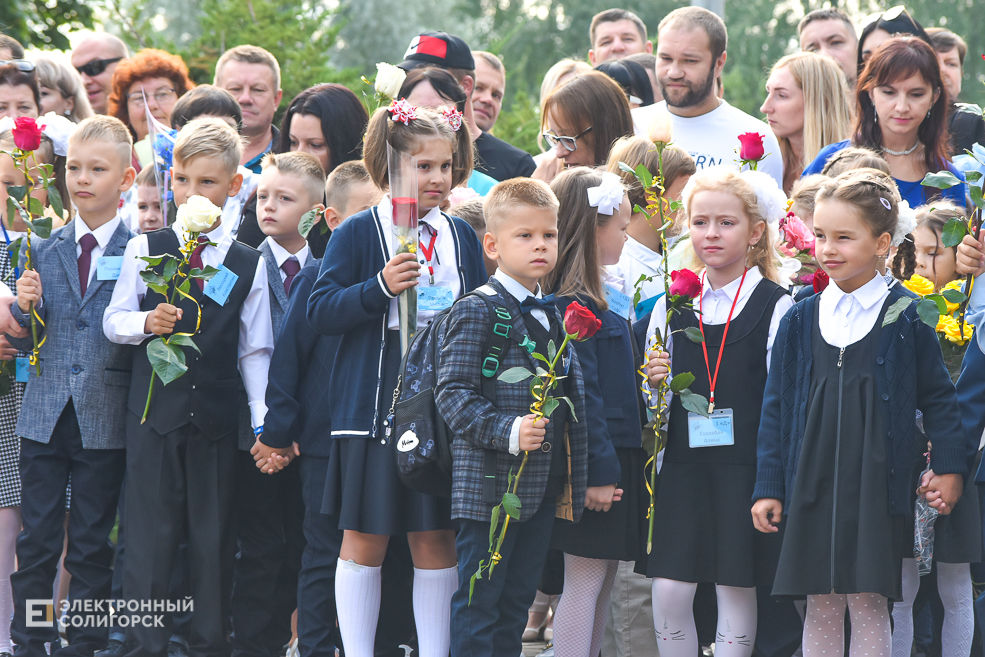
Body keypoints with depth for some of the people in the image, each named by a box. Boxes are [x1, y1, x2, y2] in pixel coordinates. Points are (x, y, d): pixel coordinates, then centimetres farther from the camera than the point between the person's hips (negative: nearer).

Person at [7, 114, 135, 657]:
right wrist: (24, 308, -10)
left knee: (92, 545, 5)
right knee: (37, 539, 4)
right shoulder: (43, 251, 8)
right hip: (45, 414, 3)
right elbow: (25, 342, 8)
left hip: (105, 421, -3)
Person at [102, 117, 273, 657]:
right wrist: (146, 322, -16)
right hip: (154, 411, -1)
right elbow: (113, 322, 5)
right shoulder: (144, 251, 4)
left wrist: (263, 421, 0)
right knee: (149, 535, -2)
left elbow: (255, 351, 7)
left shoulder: (248, 265, 7)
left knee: (213, 539, 6)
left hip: (217, 419, 1)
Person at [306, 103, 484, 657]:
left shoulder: (461, 236, 11)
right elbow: (320, 311, -10)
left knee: (436, 539, 7)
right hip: (374, 400, -4)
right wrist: (380, 289, -23)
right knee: (365, 540, 2)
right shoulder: (358, 233, -3)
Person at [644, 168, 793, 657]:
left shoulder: (776, 307, -2)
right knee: (669, 590, -3)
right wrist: (653, 380, -5)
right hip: (683, 459, 3)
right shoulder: (672, 304, 10)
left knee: (736, 589, 1)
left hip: (745, 464, -3)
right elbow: (653, 396, 18)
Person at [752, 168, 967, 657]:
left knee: (868, 607, -3)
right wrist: (769, 487, 7)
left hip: (876, 486, -3)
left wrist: (949, 469, -1)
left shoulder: (906, 318, -1)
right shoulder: (801, 320, 7)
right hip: (812, 486, 3)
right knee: (820, 610, 6)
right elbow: (776, 407, 10)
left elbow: (937, 397, 5)